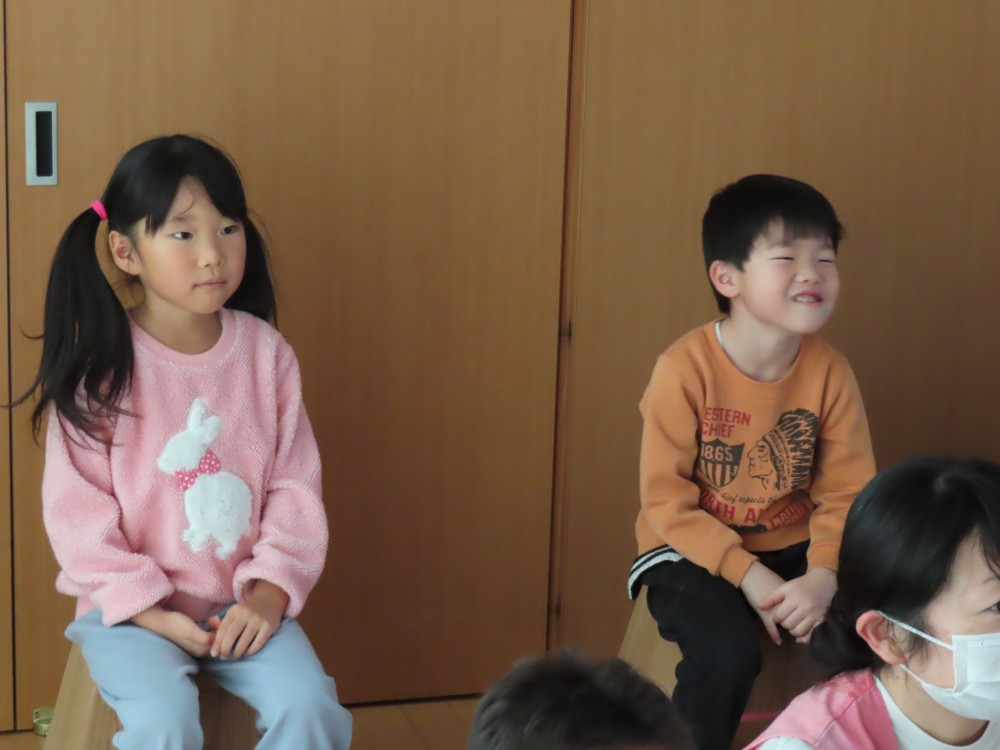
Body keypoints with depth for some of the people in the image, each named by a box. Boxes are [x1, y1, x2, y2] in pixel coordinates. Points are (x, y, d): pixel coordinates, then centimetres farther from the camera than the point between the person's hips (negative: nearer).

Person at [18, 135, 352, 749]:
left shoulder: (267, 353, -1)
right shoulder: (101, 364, -10)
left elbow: (295, 486, 1)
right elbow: (77, 509, -8)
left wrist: (270, 593, -11)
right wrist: (148, 611, -15)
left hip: (245, 604, 3)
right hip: (131, 607, -2)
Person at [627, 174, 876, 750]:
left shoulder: (831, 372, -8)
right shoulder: (685, 368, -19)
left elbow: (847, 493, -7)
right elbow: (666, 498, -16)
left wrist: (823, 575, -25)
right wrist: (747, 574, -23)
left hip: (791, 548, 4)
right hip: (693, 551, -4)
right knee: (729, 651, -29)